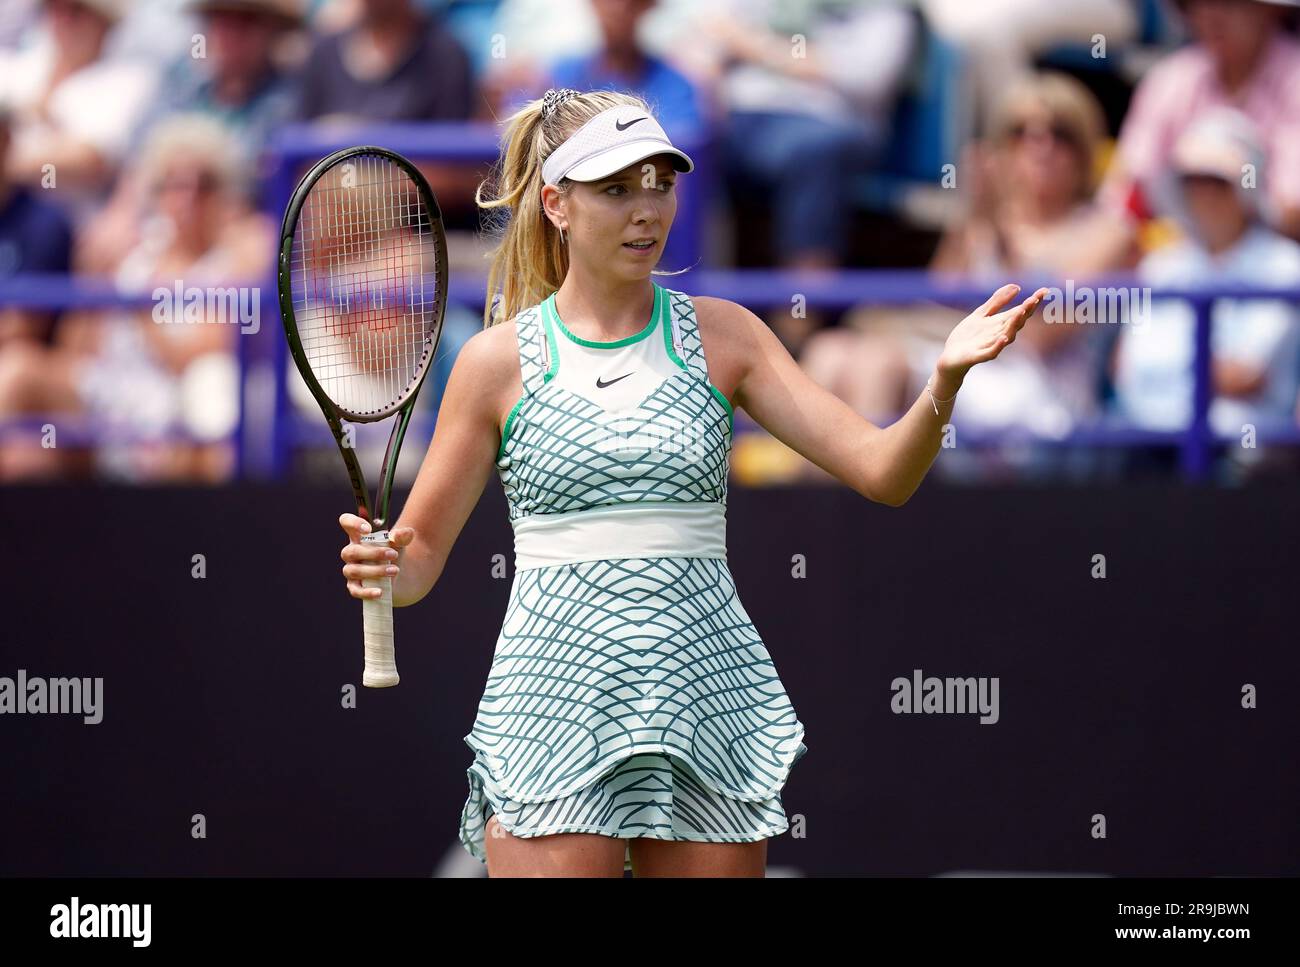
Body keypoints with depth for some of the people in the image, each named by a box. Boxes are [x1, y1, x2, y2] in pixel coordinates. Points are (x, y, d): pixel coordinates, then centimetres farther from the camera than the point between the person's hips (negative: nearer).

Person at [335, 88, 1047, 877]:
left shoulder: (720, 336, 6)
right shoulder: (500, 360, 3)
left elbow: (882, 471, -1)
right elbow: (419, 557, 7)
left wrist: (946, 379, -19)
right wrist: (378, 570, -16)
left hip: (711, 699, 2)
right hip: (554, 699, -2)